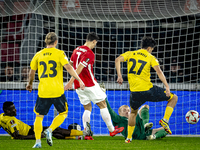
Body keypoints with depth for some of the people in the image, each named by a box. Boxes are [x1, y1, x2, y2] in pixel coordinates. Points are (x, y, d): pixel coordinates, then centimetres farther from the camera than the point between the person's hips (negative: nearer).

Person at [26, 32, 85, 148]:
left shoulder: (39, 55, 8)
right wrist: (79, 80, -11)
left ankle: (38, 141, 0)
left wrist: (30, 84, 32)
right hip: (57, 90, -2)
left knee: (39, 116, 12)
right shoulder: (59, 53, -1)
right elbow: (68, 67, -13)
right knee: (63, 113, 17)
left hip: (43, 91, 2)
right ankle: (49, 130, -5)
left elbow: (32, 72, 15)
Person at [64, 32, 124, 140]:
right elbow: (79, 68, -22)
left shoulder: (76, 50, 10)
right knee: (102, 105, 5)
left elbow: (71, 64, 23)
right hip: (89, 84, -7)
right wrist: (71, 82, -24)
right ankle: (111, 130, 10)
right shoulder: (89, 53, -15)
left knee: (87, 108, 11)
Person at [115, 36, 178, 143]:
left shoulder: (130, 54, 11)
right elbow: (159, 71, -12)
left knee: (133, 112, 30)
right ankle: (165, 120, -4)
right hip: (148, 90, -4)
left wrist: (119, 76, -4)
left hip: (135, 91, 4)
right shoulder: (150, 58, 2)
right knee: (174, 98, 11)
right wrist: (167, 87, -17)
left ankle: (129, 137, 25)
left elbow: (118, 60, -5)